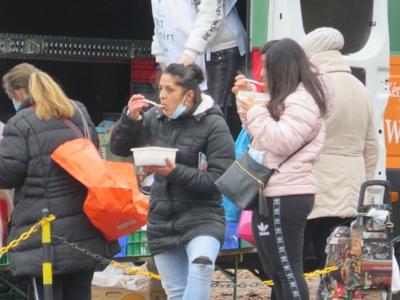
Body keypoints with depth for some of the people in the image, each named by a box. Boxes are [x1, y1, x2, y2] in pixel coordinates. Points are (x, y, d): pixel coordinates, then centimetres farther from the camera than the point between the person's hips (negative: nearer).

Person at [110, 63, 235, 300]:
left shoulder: (213, 125, -11)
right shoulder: (156, 118, 2)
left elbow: (219, 180, -16)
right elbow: (119, 148, 10)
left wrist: (175, 172, -25)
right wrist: (130, 118, -8)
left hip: (201, 216, -6)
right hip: (162, 218, 6)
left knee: (201, 266, -34)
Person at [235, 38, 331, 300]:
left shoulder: (303, 101, -14)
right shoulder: (287, 98, 19)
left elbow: (281, 141, -23)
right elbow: (262, 135, 29)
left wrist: (256, 111, -13)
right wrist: (245, 100, 18)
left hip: (285, 198, -11)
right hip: (274, 195, 11)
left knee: (287, 269, -9)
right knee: (276, 270, 15)